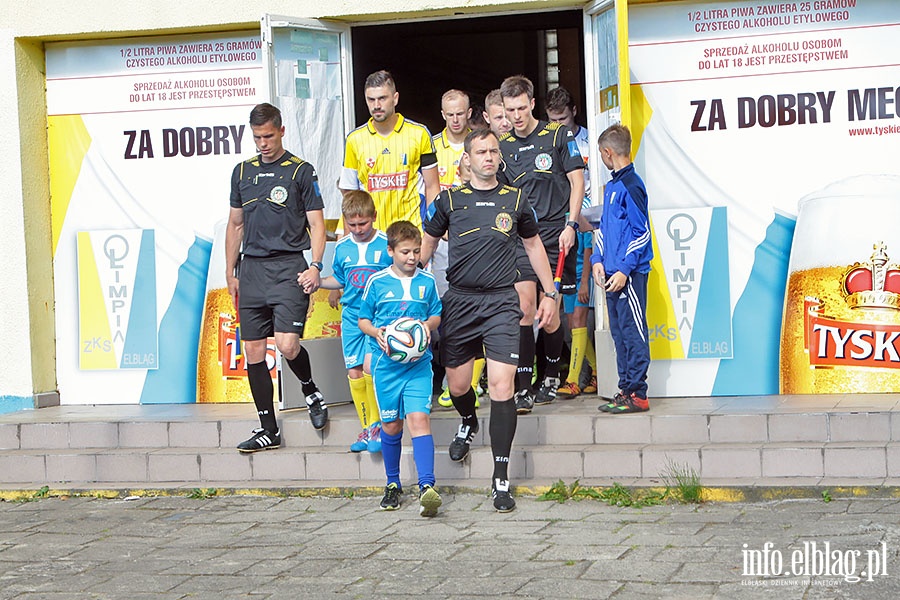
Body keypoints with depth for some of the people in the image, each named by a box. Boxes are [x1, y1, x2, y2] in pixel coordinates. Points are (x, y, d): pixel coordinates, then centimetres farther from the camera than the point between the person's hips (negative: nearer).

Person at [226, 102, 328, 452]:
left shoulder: (301, 171, 0)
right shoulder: (242, 172, 14)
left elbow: (316, 223, -1)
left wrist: (315, 266, -14)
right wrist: (230, 272, 16)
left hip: (288, 266, -5)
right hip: (252, 269, 5)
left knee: (287, 344, -17)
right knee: (253, 350, 3)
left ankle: (311, 392, 14)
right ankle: (268, 428, 12)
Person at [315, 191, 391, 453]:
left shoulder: (387, 245, -6)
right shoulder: (342, 248, 6)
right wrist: (317, 281, 7)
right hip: (351, 316, 4)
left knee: (370, 366, -17)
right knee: (354, 372, 4)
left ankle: (377, 425, -1)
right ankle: (367, 429, 17)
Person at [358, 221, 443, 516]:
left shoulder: (427, 282, 5)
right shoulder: (377, 282, 1)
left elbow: (437, 315, 15)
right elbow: (363, 319, 8)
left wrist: (428, 325, -8)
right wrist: (376, 332, -12)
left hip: (418, 362, 0)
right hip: (386, 363, 0)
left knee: (419, 417, -15)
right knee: (391, 424, 9)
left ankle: (427, 486, -23)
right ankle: (393, 484, 27)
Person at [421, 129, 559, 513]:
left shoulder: (515, 199, 7)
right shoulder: (450, 200, 6)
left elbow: (533, 244, 20)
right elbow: (427, 243, 19)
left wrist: (550, 294, 18)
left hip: (500, 302, -1)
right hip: (458, 301, 1)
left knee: (501, 384, -13)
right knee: (457, 385, 9)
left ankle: (501, 480, -8)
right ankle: (468, 424, 48)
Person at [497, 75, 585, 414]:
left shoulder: (558, 135, 1)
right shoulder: (501, 145, 9)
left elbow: (577, 182, 2)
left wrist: (570, 225, -7)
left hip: (555, 234, -1)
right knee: (524, 307, -11)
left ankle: (551, 376, 25)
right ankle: (523, 390, -9)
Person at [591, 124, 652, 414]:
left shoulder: (631, 186, -11)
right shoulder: (611, 186, 16)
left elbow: (642, 233, -14)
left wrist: (624, 270, -17)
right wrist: (598, 260, 9)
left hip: (630, 274, -9)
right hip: (611, 273, 9)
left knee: (633, 331, -6)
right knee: (619, 332, 11)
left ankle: (637, 395, -4)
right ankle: (626, 390, 17)